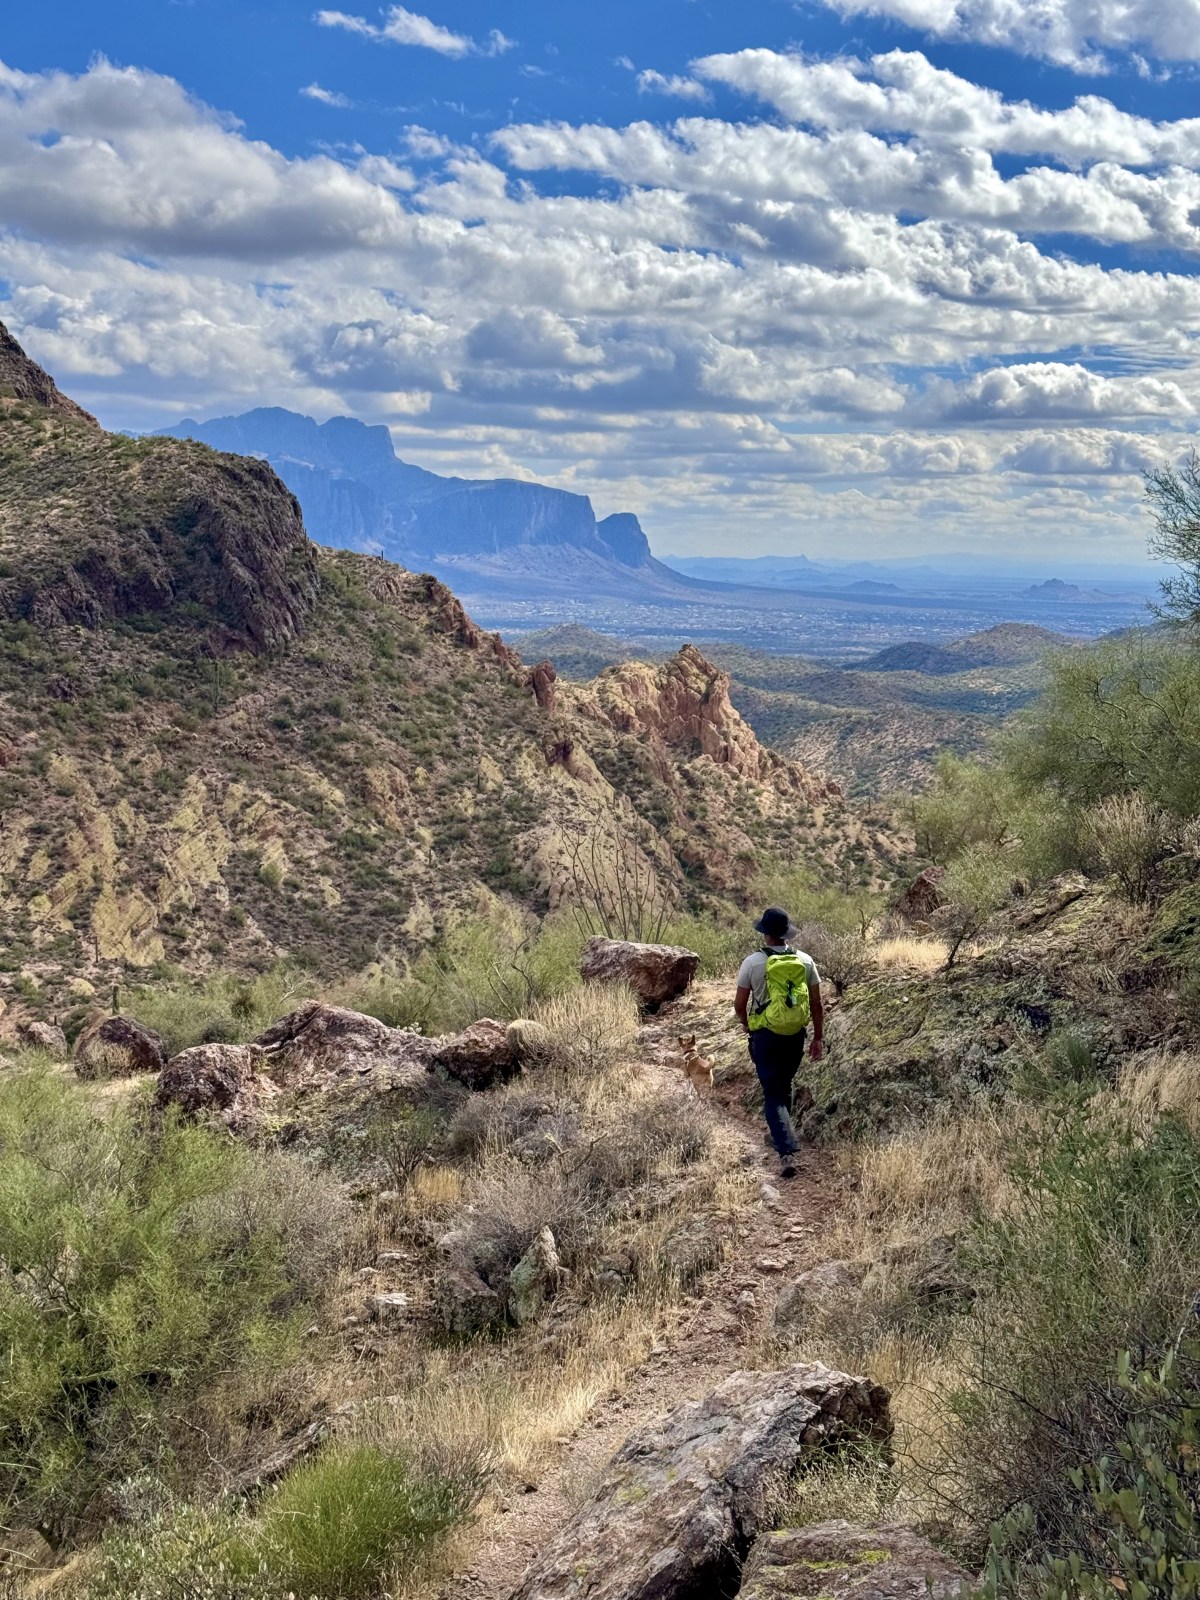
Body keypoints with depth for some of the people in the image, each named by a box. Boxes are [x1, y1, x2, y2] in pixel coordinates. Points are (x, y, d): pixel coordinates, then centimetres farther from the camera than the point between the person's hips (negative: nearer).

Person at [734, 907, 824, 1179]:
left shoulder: (753, 962, -11)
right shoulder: (805, 961, -3)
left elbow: (739, 1004, -4)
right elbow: (816, 1004, 1)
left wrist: (745, 1024, 17)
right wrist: (818, 1038, 11)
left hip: (765, 1036, -3)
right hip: (796, 1036, 3)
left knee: (773, 1095, -1)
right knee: (784, 1088, 24)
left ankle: (787, 1153, -15)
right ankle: (780, 1135, 39)